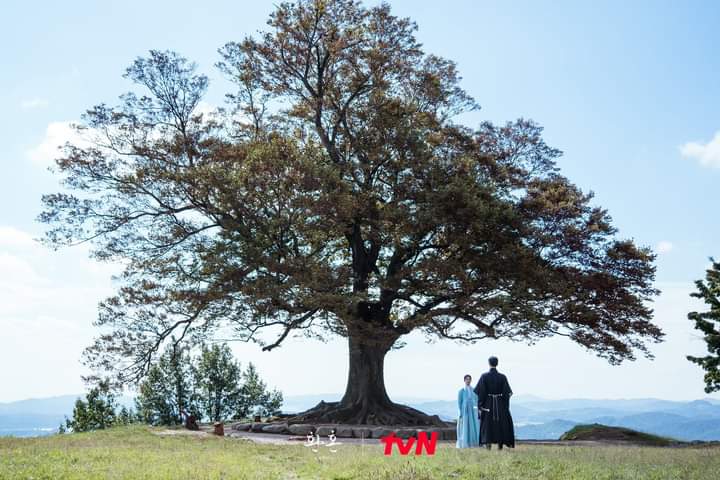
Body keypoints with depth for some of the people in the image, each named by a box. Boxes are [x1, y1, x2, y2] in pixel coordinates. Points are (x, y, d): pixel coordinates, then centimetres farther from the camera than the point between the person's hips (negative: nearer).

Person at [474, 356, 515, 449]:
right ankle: (500, 444, 8)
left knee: (487, 423, 8)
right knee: (501, 424, 11)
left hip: (488, 403, -1)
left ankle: (488, 443, 2)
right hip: (500, 404, 1)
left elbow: (480, 392, -9)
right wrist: (506, 406, 4)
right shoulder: (502, 377, -4)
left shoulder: (484, 376, -7)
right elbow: (506, 392, -4)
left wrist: (480, 405, -2)